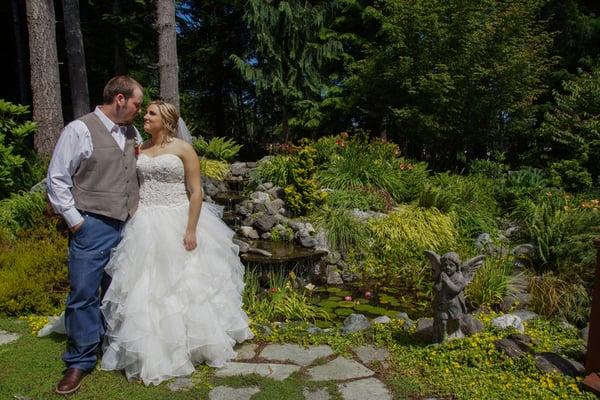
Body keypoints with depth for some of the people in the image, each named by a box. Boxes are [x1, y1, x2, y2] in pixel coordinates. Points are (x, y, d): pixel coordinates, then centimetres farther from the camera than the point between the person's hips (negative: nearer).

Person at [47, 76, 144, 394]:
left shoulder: (133, 133, 9)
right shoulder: (80, 130, -7)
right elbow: (57, 179, -5)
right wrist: (75, 220, -7)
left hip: (129, 226, 5)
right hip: (93, 227, -5)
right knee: (84, 295, 2)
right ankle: (80, 361, 19)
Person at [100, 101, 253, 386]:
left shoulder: (183, 149, -6)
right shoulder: (138, 150, 8)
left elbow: (196, 192, -9)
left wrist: (191, 230, -16)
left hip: (178, 223, -4)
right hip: (146, 227, 4)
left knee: (183, 285, 7)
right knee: (147, 288, 7)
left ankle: (190, 344, 29)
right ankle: (153, 352, 24)